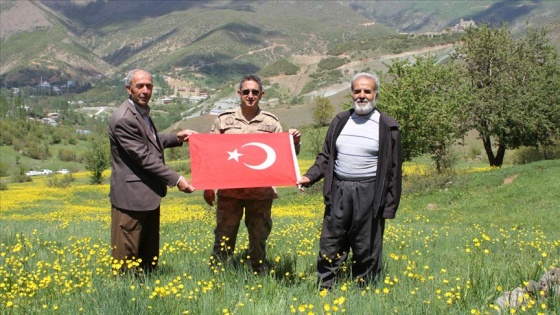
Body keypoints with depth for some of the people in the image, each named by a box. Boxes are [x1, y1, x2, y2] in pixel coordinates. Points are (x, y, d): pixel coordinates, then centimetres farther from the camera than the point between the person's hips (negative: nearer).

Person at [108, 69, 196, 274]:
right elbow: (144, 157, -21)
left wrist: (177, 138, 14)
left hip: (149, 194, 10)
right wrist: (176, 180, -18)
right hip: (132, 195, -10)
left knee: (149, 254, 16)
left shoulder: (142, 112, 11)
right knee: (127, 254, 0)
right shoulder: (124, 119, -20)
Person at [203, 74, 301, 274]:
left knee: (259, 239, 11)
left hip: (261, 192, 1)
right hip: (229, 190, 0)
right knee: (223, 238, 4)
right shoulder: (224, 120, 3)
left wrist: (295, 142, -15)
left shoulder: (271, 122, 4)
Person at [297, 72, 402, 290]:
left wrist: (390, 206, -4)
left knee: (366, 251, 4)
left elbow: (394, 169, 0)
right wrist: (310, 177, -1)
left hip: (369, 193, -3)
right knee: (330, 247, 7)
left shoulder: (387, 127, -1)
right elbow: (326, 157, 16)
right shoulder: (340, 122, 12)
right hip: (339, 192, 4)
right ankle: (324, 292, 17)